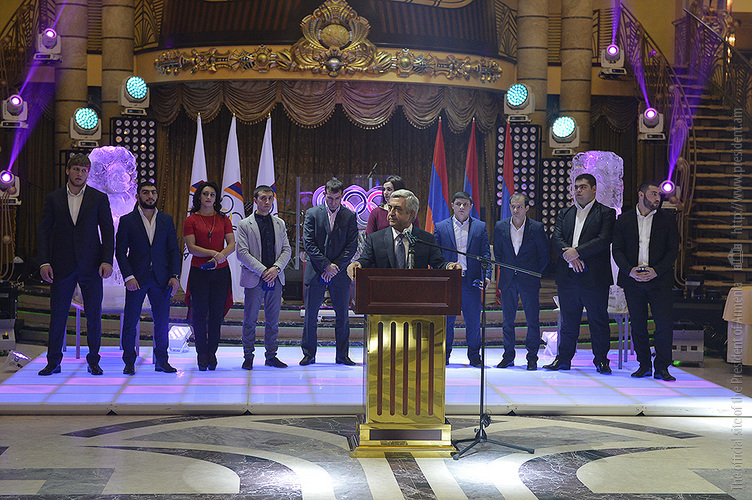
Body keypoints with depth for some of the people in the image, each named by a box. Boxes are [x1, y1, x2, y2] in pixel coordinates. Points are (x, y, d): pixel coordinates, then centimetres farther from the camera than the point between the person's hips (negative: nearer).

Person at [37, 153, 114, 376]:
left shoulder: (99, 198, 5)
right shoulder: (53, 198, 7)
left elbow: (108, 231, 3)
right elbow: (44, 232, 5)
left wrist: (107, 261, -7)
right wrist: (44, 262, -5)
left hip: (91, 265, 0)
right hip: (62, 266, 1)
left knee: (94, 316, 2)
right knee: (57, 315, 3)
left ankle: (93, 361, 12)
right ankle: (53, 362, 13)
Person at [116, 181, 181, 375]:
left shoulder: (166, 220, 10)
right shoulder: (127, 221, 3)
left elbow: (173, 250, 10)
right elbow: (120, 251, 0)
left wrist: (175, 276, -1)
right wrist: (128, 277, -11)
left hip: (160, 279, 2)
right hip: (136, 279, -2)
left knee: (162, 322, 3)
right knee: (130, 322, 1)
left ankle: (162, 361, 13)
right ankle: (129, 362, 11)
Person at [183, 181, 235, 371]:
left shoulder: (223, 219, 9)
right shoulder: (191, 220, 2)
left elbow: (232, 244, 3)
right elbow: (191, 247, -7)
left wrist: (221, 256, -16)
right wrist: (213, 253, -18)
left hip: (220, 271, 2)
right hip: (198, 271, -2)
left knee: (216, 314, 3)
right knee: (200, 314, -1)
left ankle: (212, 353, 11)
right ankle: (201, 354, 9)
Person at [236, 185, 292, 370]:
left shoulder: (279, 224, 13)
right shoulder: (244, 224, -1)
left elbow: (287, 250, 10)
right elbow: (242, 252, -8)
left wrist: (276, 268, -8)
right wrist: (262, 271, -14)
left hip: (275, 278, 4)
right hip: (253, 278, -3)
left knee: (273, 320, 7)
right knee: (250, 320, 1)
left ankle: (271, 356, 15)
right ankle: (248, 356, 10)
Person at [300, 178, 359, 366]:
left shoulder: (350, 216, 4)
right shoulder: (313, 214, 2)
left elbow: (352, 245, -1)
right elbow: (308, 243, -4)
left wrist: (336, 267, -11)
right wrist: (326, 265, -12)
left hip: (340, 273, 1)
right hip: (315, 272, 0)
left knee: (342, 315, 5)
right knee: (311, 315, 3)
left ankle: (342, 355, 14)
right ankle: (309, 354, 13)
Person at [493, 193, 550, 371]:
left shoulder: (537, 228, -4)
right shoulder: (500, 227, 3)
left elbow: (544, 254, 3)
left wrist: (534, 272, 2)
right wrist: (507, 270, 10)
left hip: (529, 281, -2)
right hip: (507, 281, 2)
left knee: (532, 321, -1)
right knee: (508, 320, 7)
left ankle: (532, 357, 8)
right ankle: (508, 356, 16)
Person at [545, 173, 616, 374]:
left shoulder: (606, 213, 2)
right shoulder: (564, 214, 16)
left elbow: (604, 239, -11)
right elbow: (556, 238, 5)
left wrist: (577, 252, -17)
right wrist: (568, 255, -14)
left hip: (594, 277, -4)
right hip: (567, 277, 4)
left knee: (599, 322, 2)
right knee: (568, 321, 10)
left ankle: (601, 361, 11)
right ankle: (564, 359, 18)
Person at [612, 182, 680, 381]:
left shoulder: (667, 219, 6)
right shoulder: (624, 219, 8)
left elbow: (673, 250, 2)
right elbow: (617, 250, 5)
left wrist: (656, 271, -11)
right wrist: (629, 270, -11)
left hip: (659, 280, -1)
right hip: (632, 281, 1)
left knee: (664, 324, -7)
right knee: (638, 325, 6)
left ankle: (662, 367, 2)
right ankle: (644, 365, 17)